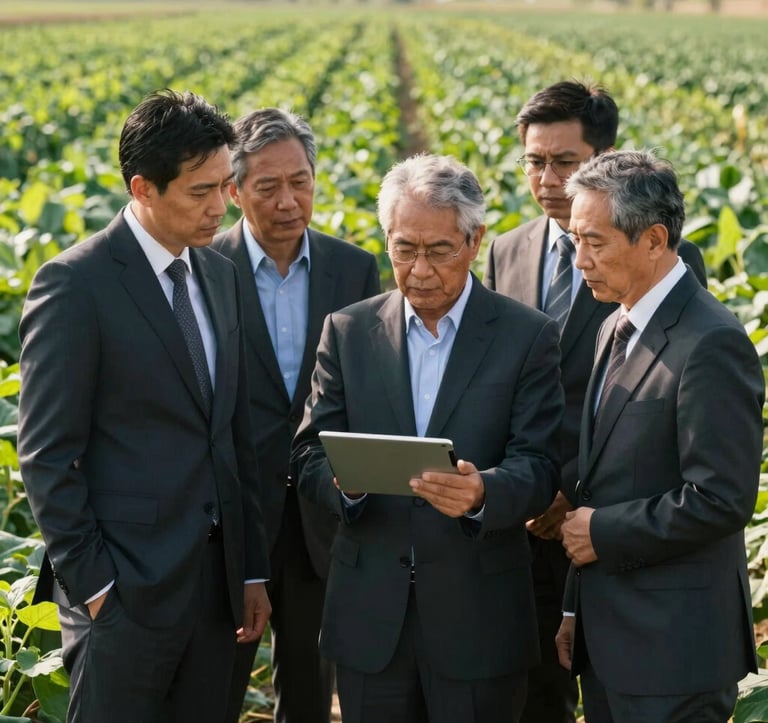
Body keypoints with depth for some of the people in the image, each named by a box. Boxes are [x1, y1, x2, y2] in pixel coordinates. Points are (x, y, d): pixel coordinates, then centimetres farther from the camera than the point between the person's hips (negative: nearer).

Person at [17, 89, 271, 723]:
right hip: (127, 588, -6)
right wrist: (91, 582, -13)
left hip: (215, 580, 7)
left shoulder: (221, 276, 11)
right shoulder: (76, 284, -11)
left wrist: (253, 570, 15)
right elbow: (46, 456, -11)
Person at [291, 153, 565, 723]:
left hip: (480, 618, -2)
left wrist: (482, 493, -29)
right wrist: (344, 479, -20)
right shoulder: (348, 332, 6)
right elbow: (309, 454, 3)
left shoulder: (528, 337, -1)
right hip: (369, 615, 2)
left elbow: (538, 467, -8)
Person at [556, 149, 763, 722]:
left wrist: (602, 532, -13)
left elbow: (720, 499, -22)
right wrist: (576, 611, 15)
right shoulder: (617, 330, 13)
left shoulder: (712, 343, -16)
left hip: (673, 647, -8)